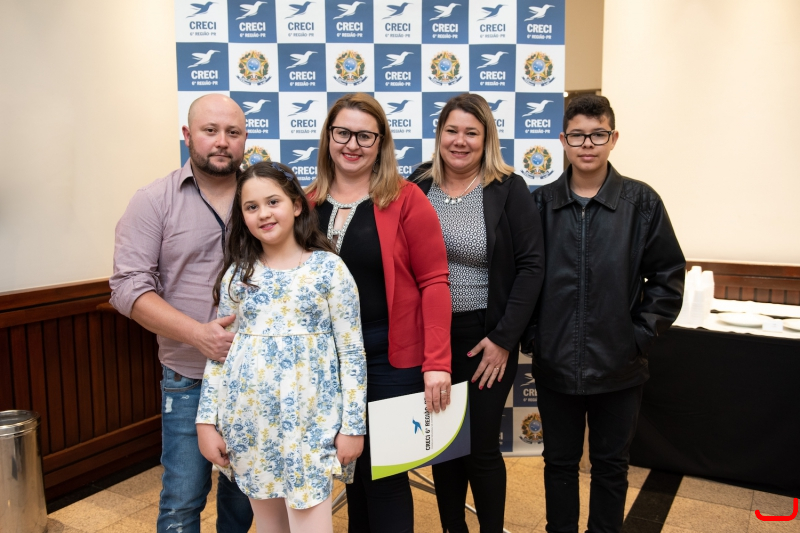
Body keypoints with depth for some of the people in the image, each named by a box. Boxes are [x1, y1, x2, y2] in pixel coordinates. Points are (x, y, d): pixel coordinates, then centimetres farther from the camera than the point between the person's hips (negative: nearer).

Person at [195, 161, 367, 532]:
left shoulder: (329, 268, -5)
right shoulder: (237, 274, 5)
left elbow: (352, 352, -5)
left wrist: (352, 425, -6)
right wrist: (207, 420, 4)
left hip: (309, 423, -3)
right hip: (248, 423, 4)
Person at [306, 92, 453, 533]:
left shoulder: (405, 199, -8)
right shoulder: (308, 202, 5)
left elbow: (434, 281, -11)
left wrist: (436, 362, -17)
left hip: (390, 358, -4)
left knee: (384, 470, 8)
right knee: (352, 463, 19)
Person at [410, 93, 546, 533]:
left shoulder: (508, 190, -6)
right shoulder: (418, 185, 2)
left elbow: (531, 266, -9)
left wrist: (502, 338, -12)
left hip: (483, 338, -3)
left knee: (480, 447, 6)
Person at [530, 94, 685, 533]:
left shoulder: (642, 201, -4)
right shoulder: (540, 203, -1)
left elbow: (668, 276, -1)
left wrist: (641, 333, -6)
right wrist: (531, 332, -3)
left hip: (618, 365, -1)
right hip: (555, 363, 1)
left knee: (611, 464, 16)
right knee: (560, 462, 16)